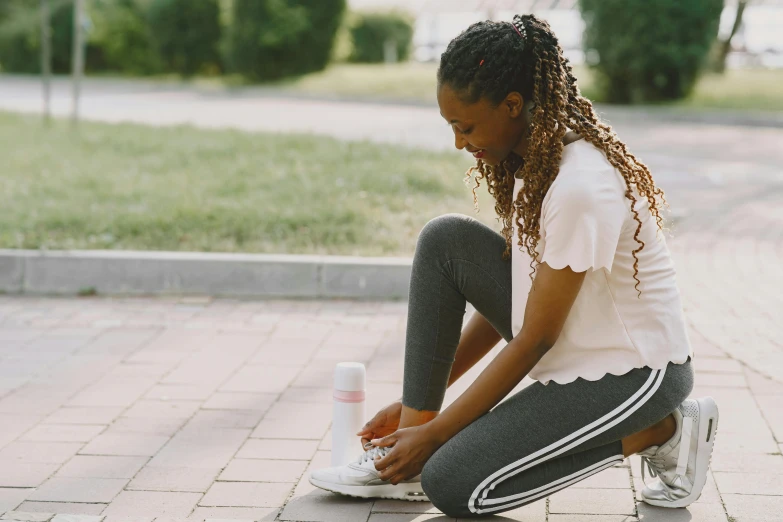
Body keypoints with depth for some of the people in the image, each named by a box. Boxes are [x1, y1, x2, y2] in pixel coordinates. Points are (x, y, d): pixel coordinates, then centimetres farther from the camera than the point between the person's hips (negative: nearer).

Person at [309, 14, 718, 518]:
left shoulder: (582, 187, -28)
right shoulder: (536, 153, 1)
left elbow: (533, 342, -22)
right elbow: (508, 299, 7)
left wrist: (433, 434, -14)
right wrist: (416, 406, 7)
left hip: (636, 368, -9)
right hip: (570, 339, 9)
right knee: (445, 241, -8)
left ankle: (658, 431, -3)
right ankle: (405, 457, -4)